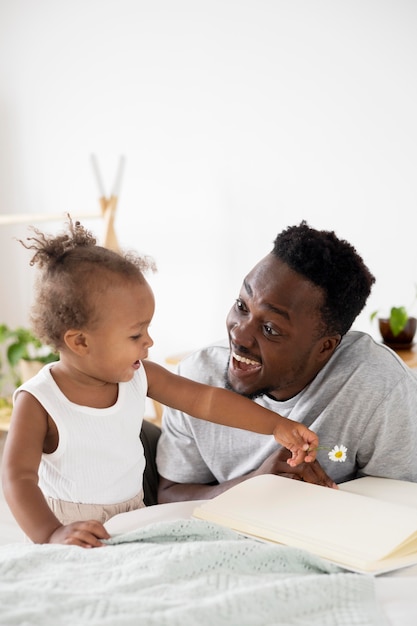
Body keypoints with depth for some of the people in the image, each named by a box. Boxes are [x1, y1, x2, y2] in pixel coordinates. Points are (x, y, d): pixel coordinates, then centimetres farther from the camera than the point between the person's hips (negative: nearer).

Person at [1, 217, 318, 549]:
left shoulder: (139, 376, -1)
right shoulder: (37, 402, -15)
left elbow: (205, 400, 2)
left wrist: (277, 425, -4)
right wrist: (52, 534, -37)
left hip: (133, 518, 5)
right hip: (72, 525, -4)